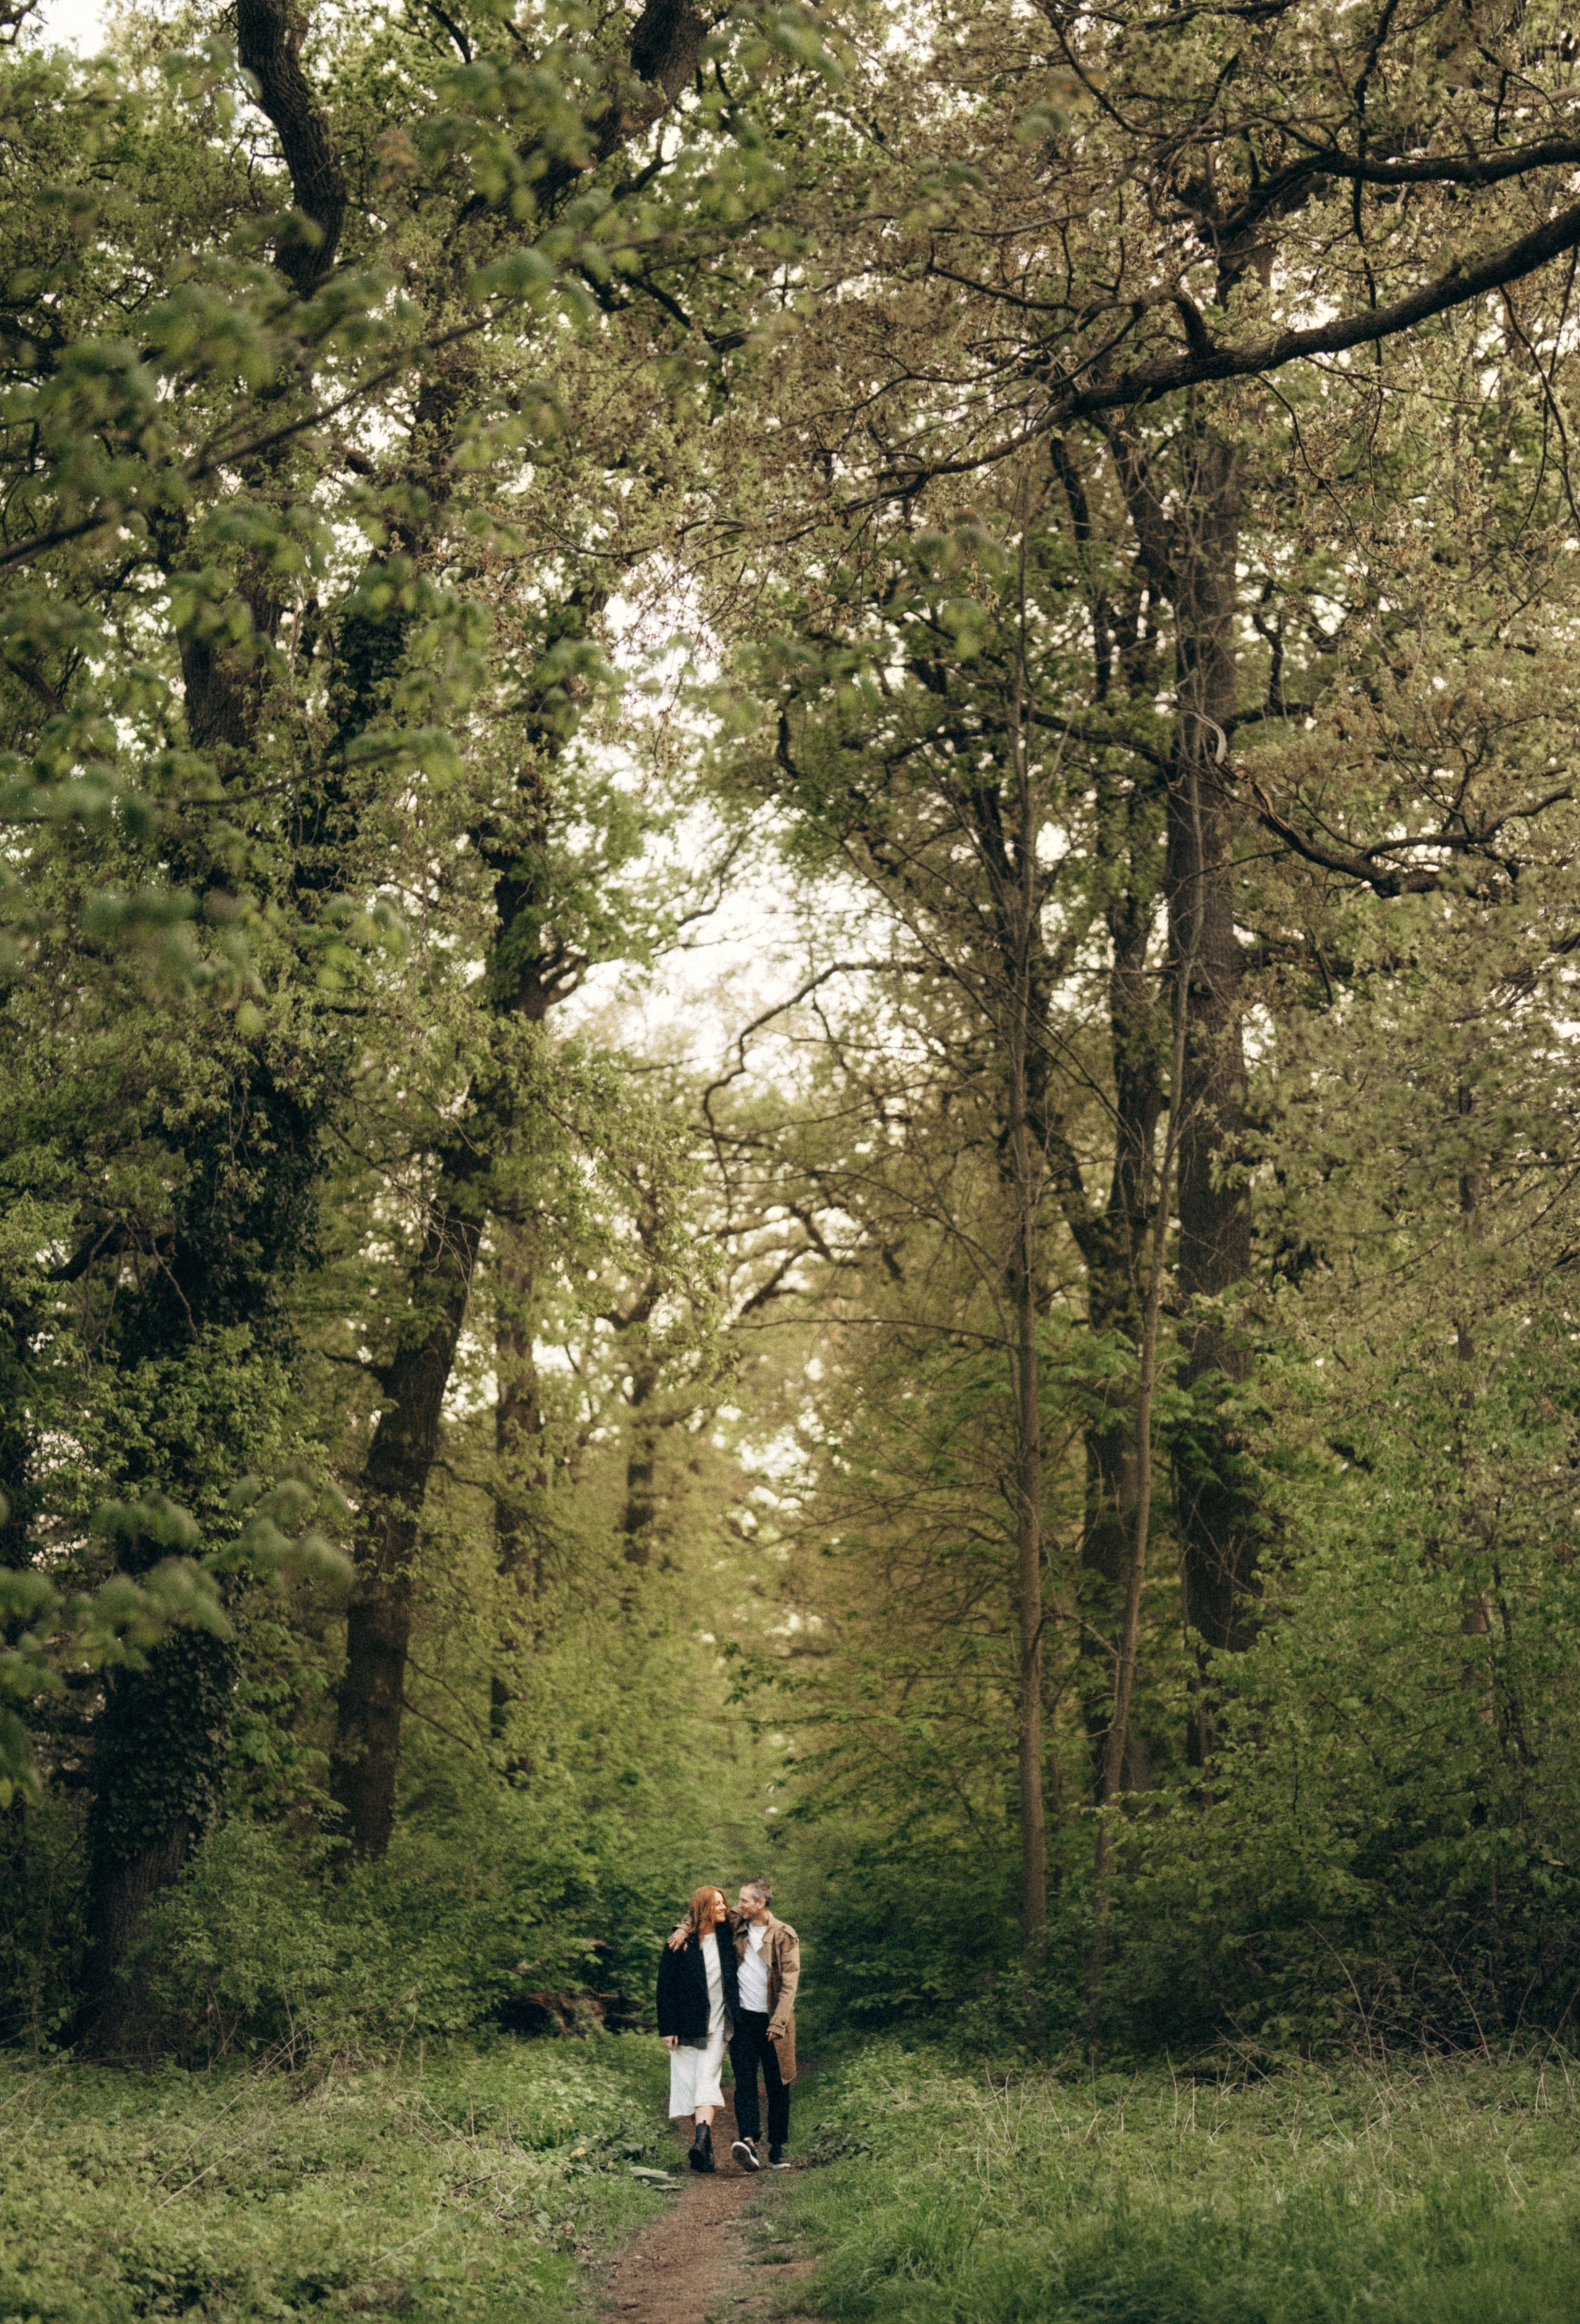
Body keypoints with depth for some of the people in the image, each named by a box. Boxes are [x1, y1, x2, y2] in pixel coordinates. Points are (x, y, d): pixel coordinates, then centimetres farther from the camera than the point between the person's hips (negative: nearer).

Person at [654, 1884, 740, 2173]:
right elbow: (666, 1986, -3)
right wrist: (668, 2029, -7)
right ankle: (705, 2143, 6)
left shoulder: (726, 1938, 3)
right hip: (688, 2025, -1)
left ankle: (702, 2143, -21)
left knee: (707, 2081, -12)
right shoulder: (680, 1943, -4)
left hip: (717, 2024, 1)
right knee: (689, 2083, 1)